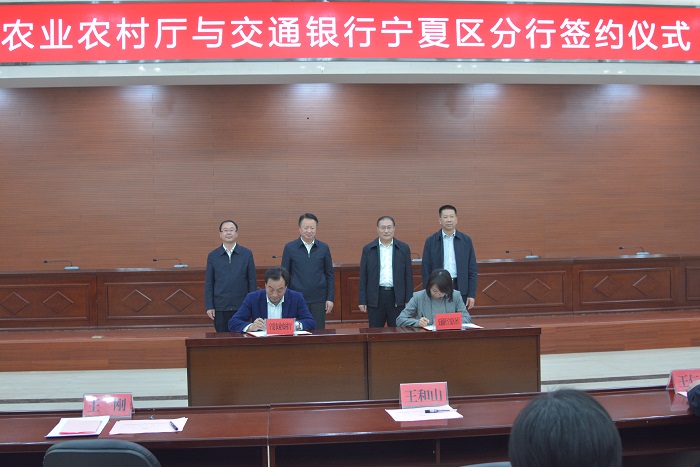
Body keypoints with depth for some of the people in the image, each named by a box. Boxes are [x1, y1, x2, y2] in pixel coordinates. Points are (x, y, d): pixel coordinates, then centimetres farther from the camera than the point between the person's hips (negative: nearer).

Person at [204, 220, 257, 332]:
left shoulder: (247, 254, 4)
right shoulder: (213, 256, 5)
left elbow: (252, 281, 4)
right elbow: (208, 283, 5)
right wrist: (209, 306, -1)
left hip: (242, 306, 0)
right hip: (220, 307, 1)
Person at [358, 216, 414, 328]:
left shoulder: (404, 248, 5)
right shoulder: (368, 249, 4)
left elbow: (408, 275, 4)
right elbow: (363, 276, 4)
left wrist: (408, 300, 0)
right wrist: (362, 301, 0)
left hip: (397, 297, 0)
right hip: (375, 297, 0)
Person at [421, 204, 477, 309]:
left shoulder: (466, 240, 6)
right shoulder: (430, 241, 3)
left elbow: (472, 269, 5)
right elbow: (426, 270, 2)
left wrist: (472, 294, 0)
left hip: (460, 288, 1)